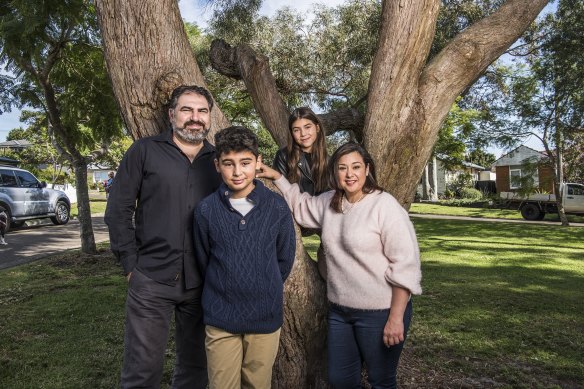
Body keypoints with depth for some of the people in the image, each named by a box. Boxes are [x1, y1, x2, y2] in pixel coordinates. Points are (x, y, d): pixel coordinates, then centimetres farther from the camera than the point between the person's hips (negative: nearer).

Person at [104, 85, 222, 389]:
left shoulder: (218, 159, 7)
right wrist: (131, 264, -6)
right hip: (151, 280, -3)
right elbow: (118, 209, -2)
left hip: (202, 283, 3)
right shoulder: (145, 151, -1)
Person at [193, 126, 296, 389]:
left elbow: (285, 258, 5)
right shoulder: (206, 210, -7)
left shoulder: (276, 207, -6)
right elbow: (203, 261, 6)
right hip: (220, 318, 0)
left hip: (266, 317, 1)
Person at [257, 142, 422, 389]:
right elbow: (300, 206, 25)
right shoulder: (329, 202, 4)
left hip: (380, 313, -6)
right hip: (339, 311, 6)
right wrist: (276, 177, 15)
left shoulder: (385, 205, -16)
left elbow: (405, 266, -17)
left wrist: (396, 318, -18)